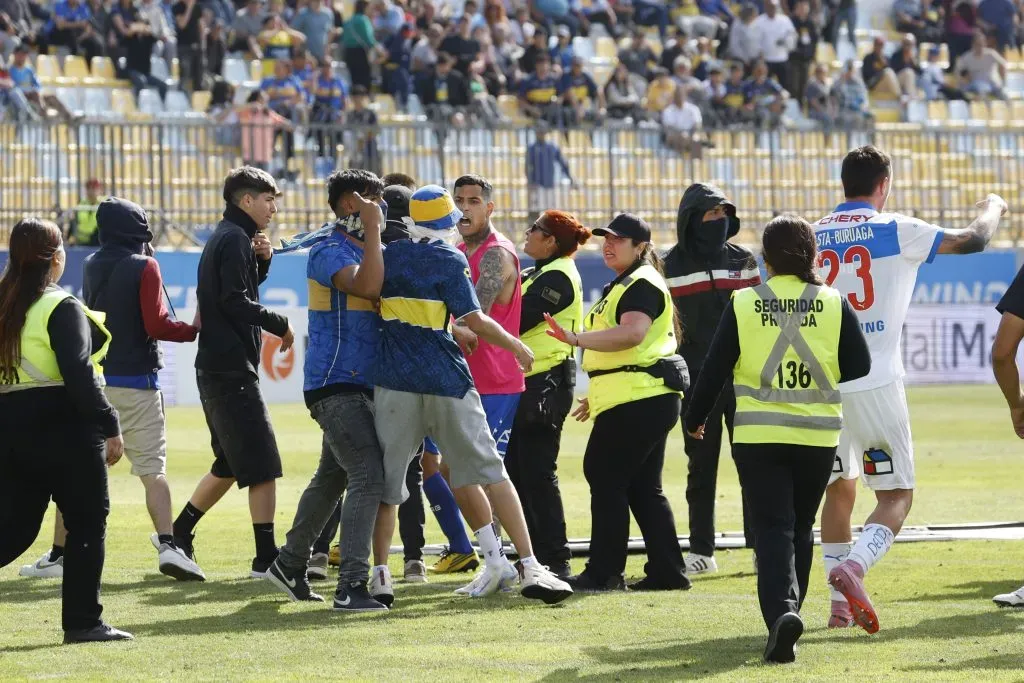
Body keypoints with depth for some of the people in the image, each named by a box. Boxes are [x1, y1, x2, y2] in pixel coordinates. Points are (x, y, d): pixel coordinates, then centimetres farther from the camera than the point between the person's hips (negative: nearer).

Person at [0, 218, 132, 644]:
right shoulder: (61, 309, -11)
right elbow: (79, 376, -18)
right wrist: (110, 428, -14)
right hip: (64, 431, -7)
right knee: (87, 523, 4)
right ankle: (83, 621, 4)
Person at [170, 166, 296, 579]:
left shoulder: (224, 238, 19)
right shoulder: (236, 239, -12)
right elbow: (235, 302, -20)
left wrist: (262, 261, 8)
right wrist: (280, 325, -12)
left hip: (216, 369, 10)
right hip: (232, 370, -10)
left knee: (231, 463, 18)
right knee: (263, 464, -10)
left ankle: (179, 535, 22)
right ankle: (266, 557, -10)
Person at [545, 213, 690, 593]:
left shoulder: (642, 284, -11)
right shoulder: (623, 285, 23)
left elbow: (632, 334, -29)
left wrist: (576, 339, -36)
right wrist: (596, 396, 29)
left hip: (637, 402, -11)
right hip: (647, 400, 11)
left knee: (605, 479, -7)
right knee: (643, 488, 11)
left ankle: (604, 572, -5)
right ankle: (668, 572, 11)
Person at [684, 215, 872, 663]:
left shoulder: (743, 304, -4)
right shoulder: (835, 304, -1)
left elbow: (715, 369, 0)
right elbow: (860, 369, 4)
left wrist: (694, 419, 15)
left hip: (758, 436, -2)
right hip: (818, 436, 2)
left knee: (772, 529, -3)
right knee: (800, 527, 18)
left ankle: (781, 612, -25)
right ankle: (787, 610, 25)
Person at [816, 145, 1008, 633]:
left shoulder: (812, 238, 7)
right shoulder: (894, 230, -4)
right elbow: (971, 240, 1)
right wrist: (992, 209, 22)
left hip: (821, 385, 4)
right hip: (874, 384, -4)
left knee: (838, 490, 19)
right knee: (896, 494, 2)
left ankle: (840, 604, 16)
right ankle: (854, 566, -24)